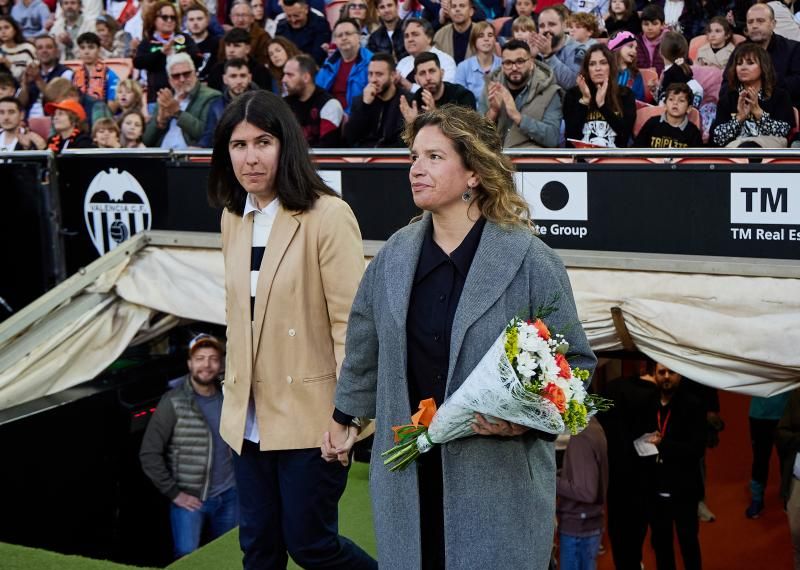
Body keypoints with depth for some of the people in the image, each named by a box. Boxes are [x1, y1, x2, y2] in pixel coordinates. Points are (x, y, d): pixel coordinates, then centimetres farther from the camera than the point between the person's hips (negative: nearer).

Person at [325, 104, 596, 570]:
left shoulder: (531, 261, -9)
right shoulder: (394, 256, 5)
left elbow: (575, 362, -3)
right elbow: (366, 347, 19)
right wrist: (346, 417, 28)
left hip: (501, 480, -4)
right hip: (408, 476, 4)